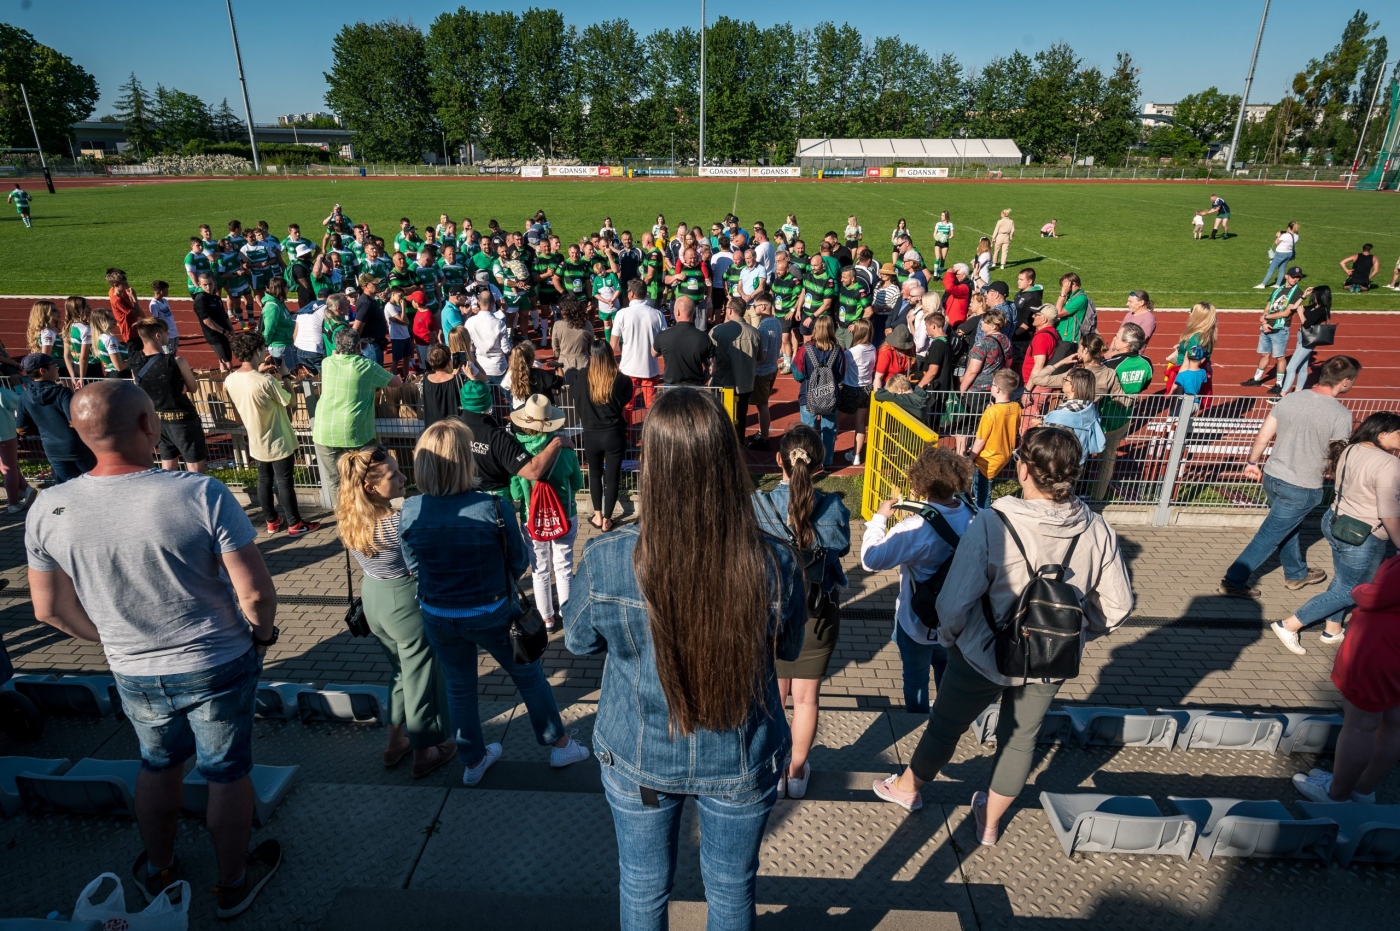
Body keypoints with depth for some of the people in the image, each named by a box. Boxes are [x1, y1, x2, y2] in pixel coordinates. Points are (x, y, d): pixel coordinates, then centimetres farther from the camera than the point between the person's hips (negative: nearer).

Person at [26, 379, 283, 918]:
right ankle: (233, 885, 38)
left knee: (159, 764, 29)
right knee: (227, 774, 17)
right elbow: (256, 592, -24)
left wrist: (117, 640, 16)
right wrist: (264, 631, -2)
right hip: (218, 667, -3)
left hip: (134, 675, 4)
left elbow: (50, 609, 0)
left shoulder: (49, 510, -12)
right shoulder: (202, 494, -25)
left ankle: (158, 872, 50)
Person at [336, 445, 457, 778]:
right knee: (420, 677, 13)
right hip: (407, 603, -7)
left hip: (373, 599, 7)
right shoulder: (396, 524, -31)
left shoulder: (346, 517, -7)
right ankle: (424, 753, 31)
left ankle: (395, 742, 43)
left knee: (401, 671, 27)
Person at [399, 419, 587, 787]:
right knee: (530, 676, 20)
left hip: (438, 616, 3)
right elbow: (519, 563, -12)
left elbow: (414, 568, -1)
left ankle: (474, 761, 44)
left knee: (459, 687, 24)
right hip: (492, 614, -3)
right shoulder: (493, 507, -26)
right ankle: (560, 745, 38)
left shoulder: (409, 512, -16)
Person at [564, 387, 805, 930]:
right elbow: (789, 649, -6)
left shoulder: (604, 563, -28)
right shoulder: (775, 566, -27)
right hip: (742, 766, 1)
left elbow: (578, 641, -7)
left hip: (638, 762, 0)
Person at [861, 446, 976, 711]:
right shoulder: (976, 517, -15)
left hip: (918, 621, -5)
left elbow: (871, 560, -33)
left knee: (915, 680, 21)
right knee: (949, 679, 30)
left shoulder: (917, 528, -33)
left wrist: (879, 518, -19)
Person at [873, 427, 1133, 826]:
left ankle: (906, 789, 48)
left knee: (944, 727, 21)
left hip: (983, 658, -3)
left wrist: (948, 637, -4)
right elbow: (1117, 606, -5)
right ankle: (990, 822, 48)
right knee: (1021, 739, 26)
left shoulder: (991, 526, -29)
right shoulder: (1098, 530, -16)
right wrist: (1073, 635, 12)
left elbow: (955, 603, -26)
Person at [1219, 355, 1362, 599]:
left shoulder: (1290, 398, -3)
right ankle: (1233, 582, 8)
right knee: (1269, 537, 4)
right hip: (1302, 488, -6)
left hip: (1272, 477, 6)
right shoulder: (1341, 414, -18)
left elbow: (1262, 436, 1)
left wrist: (1252, 463, 15)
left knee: (1288, 529, 26)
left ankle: (1297, 574, 45)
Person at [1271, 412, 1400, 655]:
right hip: (1362, 538, -8)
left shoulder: (1350, 450, 1)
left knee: (1342, 581, 22)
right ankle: (1289, 626, 6)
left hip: (1335, 522, 8)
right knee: (1348, 591, 7)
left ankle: (1332, 631, 35)